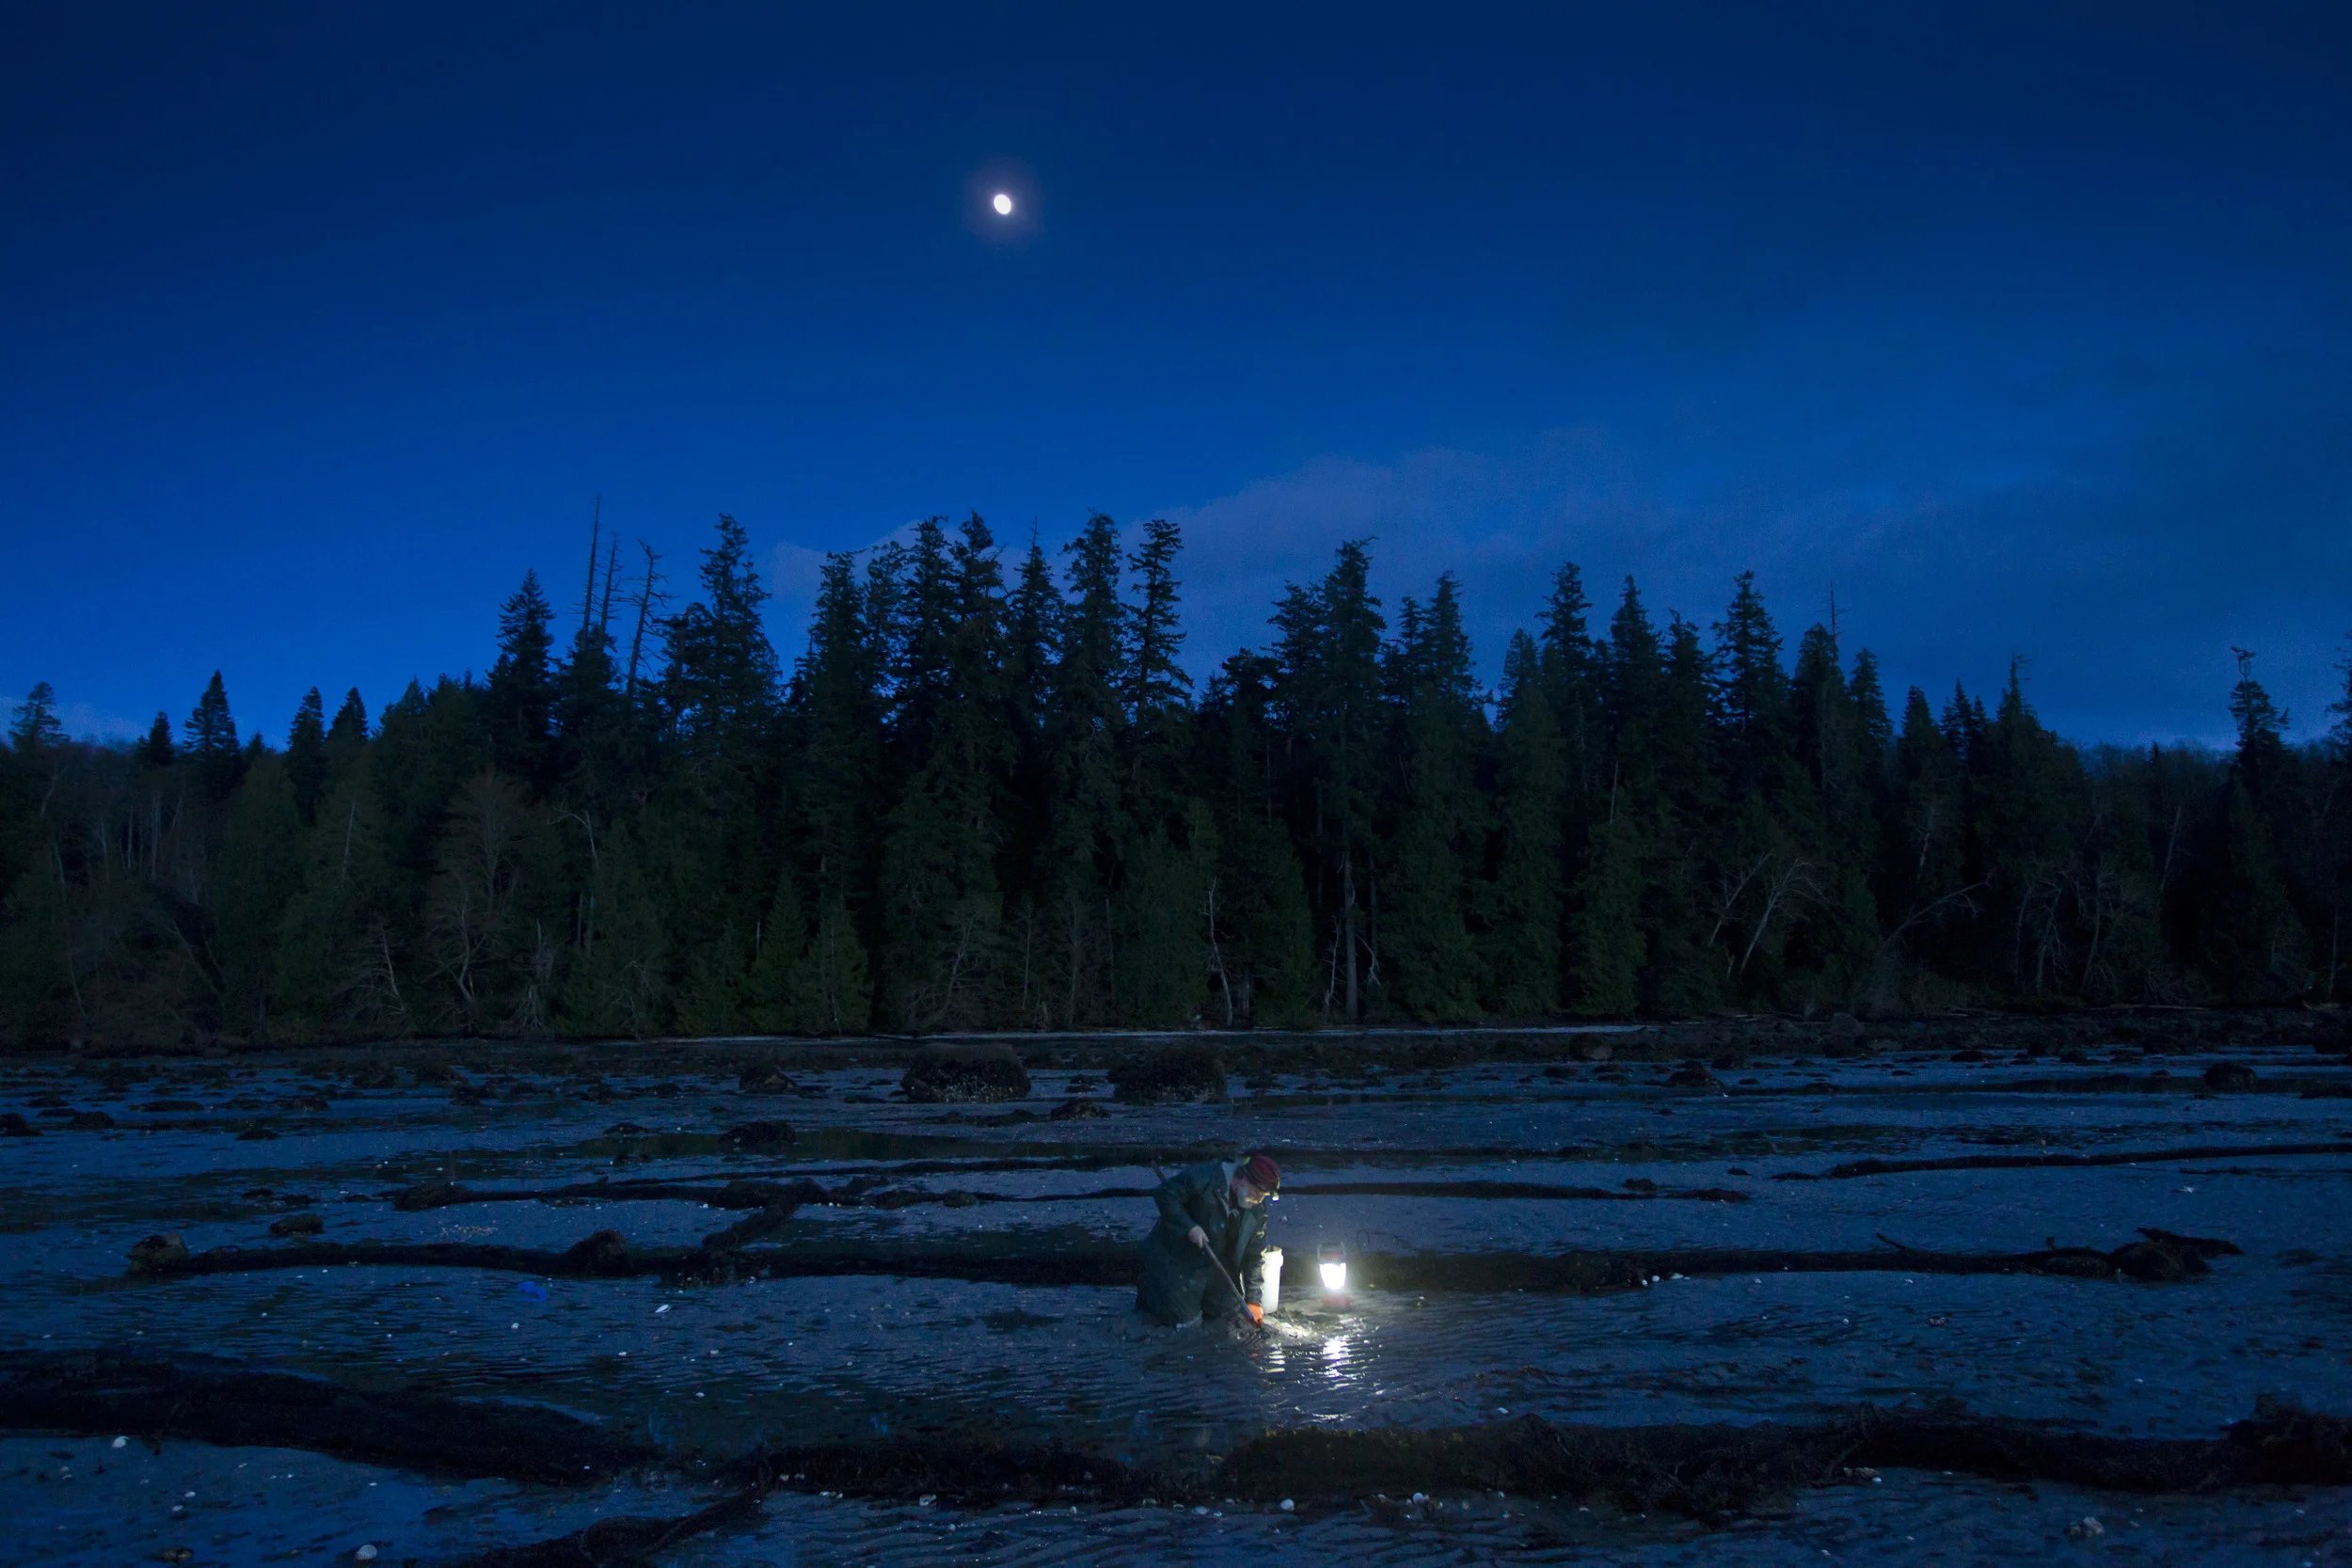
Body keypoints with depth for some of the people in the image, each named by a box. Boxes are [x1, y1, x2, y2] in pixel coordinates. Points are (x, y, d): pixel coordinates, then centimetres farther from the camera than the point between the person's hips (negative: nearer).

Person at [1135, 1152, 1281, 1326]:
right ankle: (1147, 1290, 18)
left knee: (1227, 1310, 7)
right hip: (1173, 1257, -6)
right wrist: (1189, 1227, -32)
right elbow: (1164, 1194, -26)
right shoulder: (1205, 1178, -27)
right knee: (1184, 1317, -8)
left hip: (1211, 1264, 6)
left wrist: (1253, 1300, -8)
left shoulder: (1258, 1210, -7)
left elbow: (1254, 1256, -3)